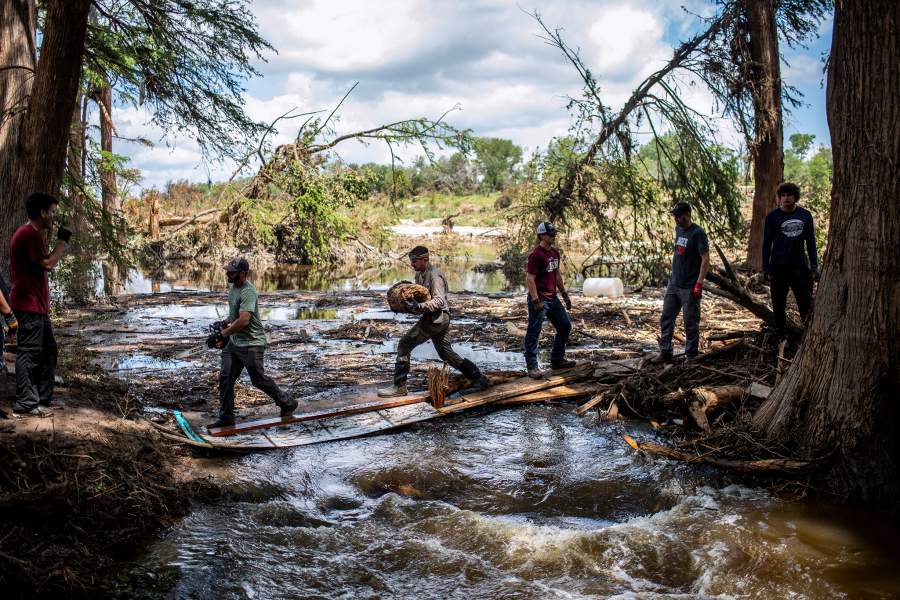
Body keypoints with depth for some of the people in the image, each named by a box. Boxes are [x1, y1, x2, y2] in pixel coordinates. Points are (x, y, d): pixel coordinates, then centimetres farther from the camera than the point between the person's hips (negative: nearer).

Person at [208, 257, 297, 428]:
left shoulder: (248, 292, -23)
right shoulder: (233, 287, 8)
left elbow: (244, 320, -32)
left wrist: (222, 335, -25)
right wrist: (227, 323, 10)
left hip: (251, 344, -9)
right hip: (234, 342, 9)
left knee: (259, 380, 3)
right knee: (225, 378, 5)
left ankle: (287, 405, 22)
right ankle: (226, 417, 14)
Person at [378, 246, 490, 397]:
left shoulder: (434, 275, -15)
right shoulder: (419, 274, 14)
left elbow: (439, 301, -24)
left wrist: (420, 306, -37)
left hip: (436, 318, -10)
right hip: (440, 319, 10)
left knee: (404, 344, -9)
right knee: (446, 353, 17)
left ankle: (399, 387, -7)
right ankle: (479, 379, 21)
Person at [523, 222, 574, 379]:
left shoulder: (555, 253, 10)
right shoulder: (536, 255, -17)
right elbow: (530, 279, -20)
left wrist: (565, 295, 19)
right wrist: (536, 301, -23)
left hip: (552, 298, 9)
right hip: (539, 300, -9)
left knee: (565, 326, 13)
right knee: (534, 334, -2)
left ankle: (557, 360, 25)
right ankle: (532, 367, 4)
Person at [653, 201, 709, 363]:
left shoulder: (698, 233, -13)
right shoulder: (678, 229, 10)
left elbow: (705, 260, -16)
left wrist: (699, 284, -21)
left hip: (689, 287, -7)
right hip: (673, 284, 8)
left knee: (690, 322, 2)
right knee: (666, 318, 7)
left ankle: (691, 355, 12)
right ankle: (665, 352, 13)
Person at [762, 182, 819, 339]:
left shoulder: (805, 215, 5)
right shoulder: (772, 216, -2)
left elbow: (810, 242, 10)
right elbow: (766, 243, 0)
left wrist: (814, 266, 5)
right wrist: (766, 268, -5)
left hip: (799, 267, 1)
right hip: (778, 267, -1)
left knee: (806, 303, 3)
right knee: (779, 305, 7)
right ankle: (781, 337, 16)